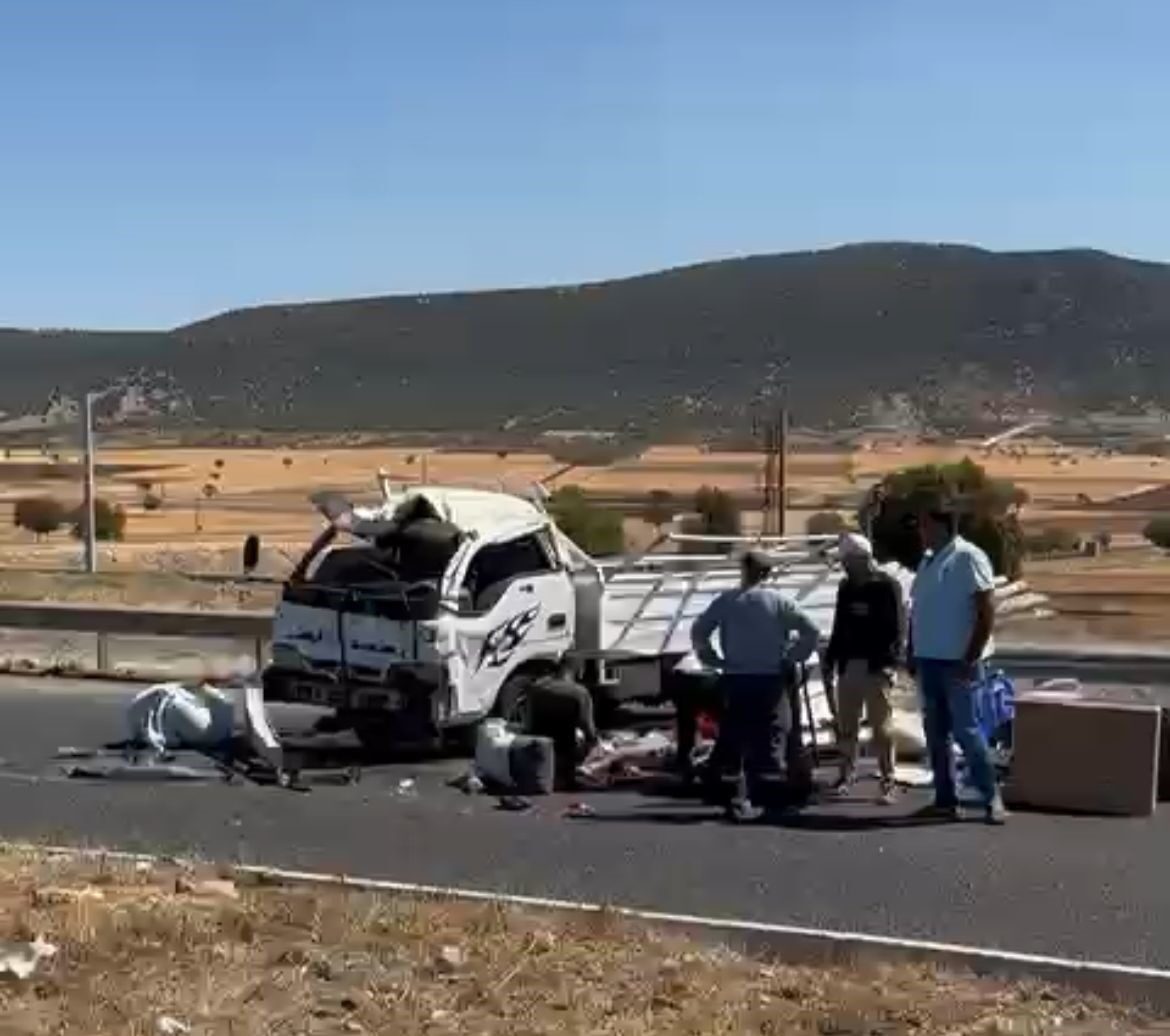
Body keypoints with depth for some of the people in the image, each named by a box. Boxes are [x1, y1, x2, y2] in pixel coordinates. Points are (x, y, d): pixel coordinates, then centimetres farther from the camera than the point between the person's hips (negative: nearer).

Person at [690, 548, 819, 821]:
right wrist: (790, 659, 2)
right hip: (769, 680, -1)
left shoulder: (726, 601, 2)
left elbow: (698, 632, 1)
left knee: (734, 742, 8)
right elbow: (810, 630, -5)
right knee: (770, 742, 4)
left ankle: (737, 798, 4)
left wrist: (716, 661, 7)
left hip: (735, 680, 1)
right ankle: (762, 799, 0)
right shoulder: (777, 601, -1)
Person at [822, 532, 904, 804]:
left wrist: (888, 664, -19)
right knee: (845, 727, 9)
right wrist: (829, 663, 16)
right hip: (848, 665, 6)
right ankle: (846, 776, 18)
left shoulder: (887, 586, -5)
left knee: (881, 728, -3)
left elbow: (897, 628, -10)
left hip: (875, 668, -6)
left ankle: (888, 782, 2)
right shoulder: (846, 588, 15)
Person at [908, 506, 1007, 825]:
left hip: (956, 661, -8)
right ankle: (945, 799, 15)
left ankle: (992, 798, 3)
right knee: (936, 731, 9)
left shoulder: (968, 557, -11)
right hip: (929, 660, 8)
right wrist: (912, 652, 12)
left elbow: (987, 613, -15)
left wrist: (971, 658, -18)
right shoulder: (929, 560, 13)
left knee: (965, 730, -6)